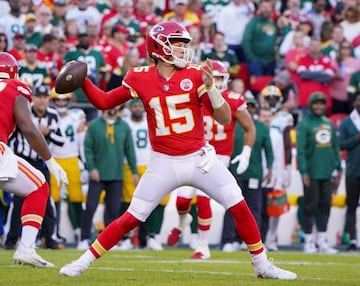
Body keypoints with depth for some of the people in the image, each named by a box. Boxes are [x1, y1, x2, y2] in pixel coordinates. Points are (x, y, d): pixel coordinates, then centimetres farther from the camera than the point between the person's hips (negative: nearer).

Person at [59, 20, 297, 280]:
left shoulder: (195, 75, -5)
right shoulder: (140, 78, -3)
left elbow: (225, 119, -7)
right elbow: (104, 102, 7)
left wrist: (210, 87, -23)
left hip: (199, 159, 1)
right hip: (164, 164, 0)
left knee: (240, 207, -7)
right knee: (131, 219, -2)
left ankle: (262, 265, 8)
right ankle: (84, 261, 11)